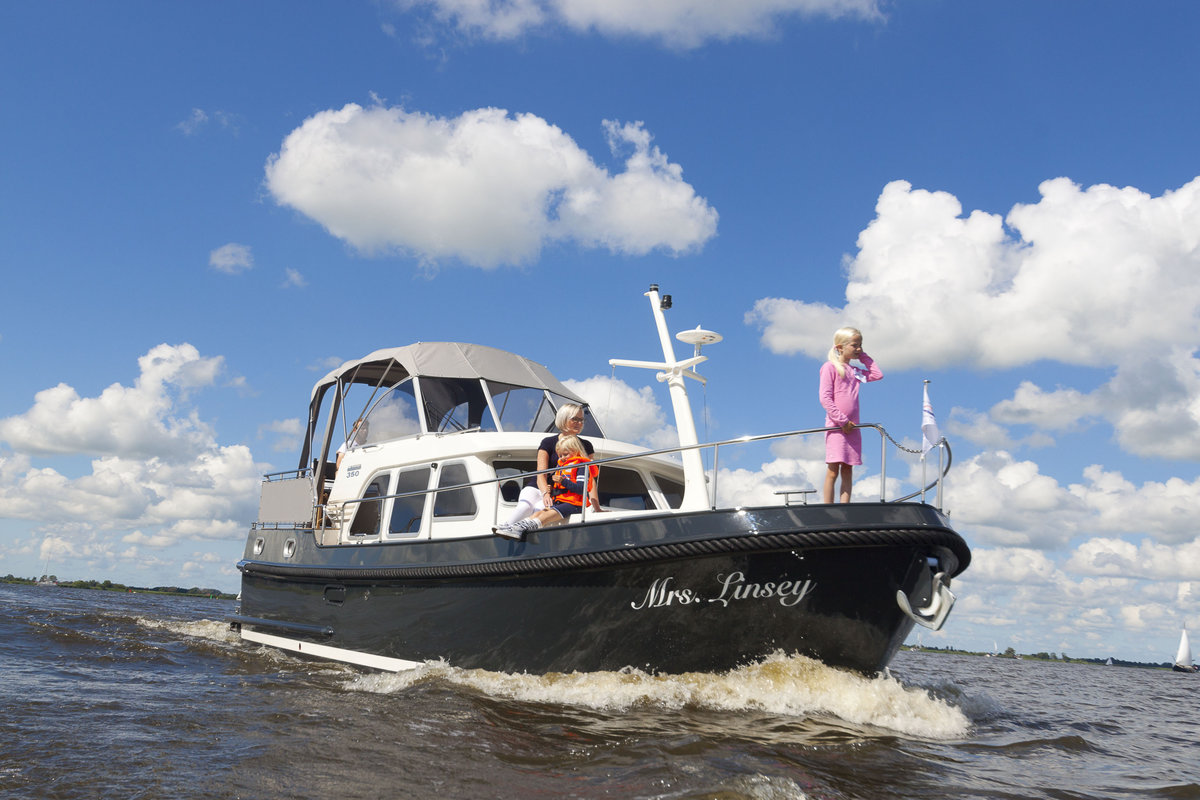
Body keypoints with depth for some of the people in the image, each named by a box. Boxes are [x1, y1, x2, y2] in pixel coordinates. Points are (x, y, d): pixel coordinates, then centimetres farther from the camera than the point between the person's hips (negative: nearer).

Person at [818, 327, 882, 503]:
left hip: (852, 427, 6)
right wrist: (842, 421, -15)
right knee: (833, 471, -7)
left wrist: (863, 356, 12)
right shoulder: (830, 367, -3)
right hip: (836, 425, -6)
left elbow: (878, 375, 16)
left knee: (847, 471, 3)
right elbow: (824, 398, -10)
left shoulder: (855, 370, 16)